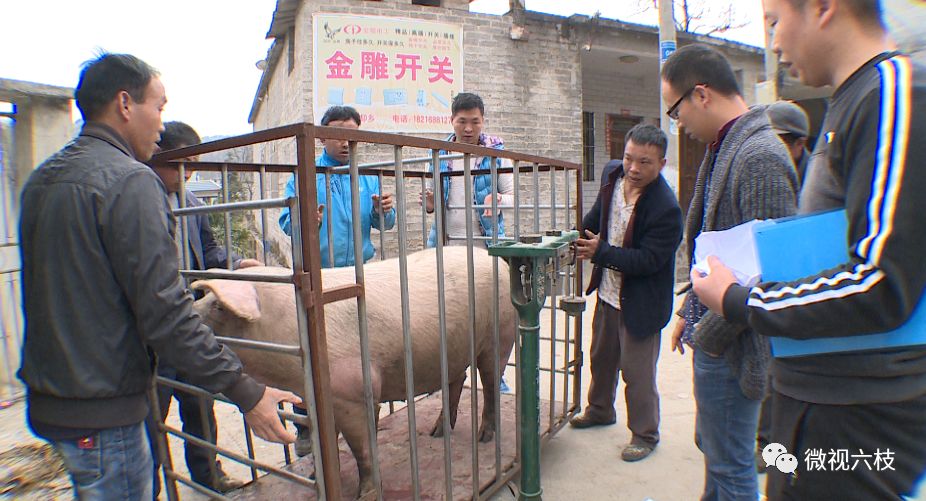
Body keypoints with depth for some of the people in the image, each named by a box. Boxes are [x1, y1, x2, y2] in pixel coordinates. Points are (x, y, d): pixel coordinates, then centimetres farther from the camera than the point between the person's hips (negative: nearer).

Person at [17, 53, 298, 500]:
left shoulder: (40, 180, 9)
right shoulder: (130, 181, -20)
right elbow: (164, 311, -25)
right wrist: (245, 391, -22)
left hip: (46, 400, 9)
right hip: (101, 412, -9)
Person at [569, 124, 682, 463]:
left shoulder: (665, 208, -27)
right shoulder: (612, 172, -5)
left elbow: (648, 260, -27)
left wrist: (601, 252, -31)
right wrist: (578, 236, 7)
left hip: (640, 303, -7)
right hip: (608, 292, 8)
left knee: (637, 372, 6)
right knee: (601, 357, 24)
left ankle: (645, 435, 29)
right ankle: (600, 410, 48)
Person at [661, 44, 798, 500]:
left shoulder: (760, 158, -21)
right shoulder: (723, 149, 10)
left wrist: (712, 331, -15)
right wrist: (690, 312, 15)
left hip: (733, 346, -9)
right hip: (713, 333, 9)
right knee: (711, 445, 25)